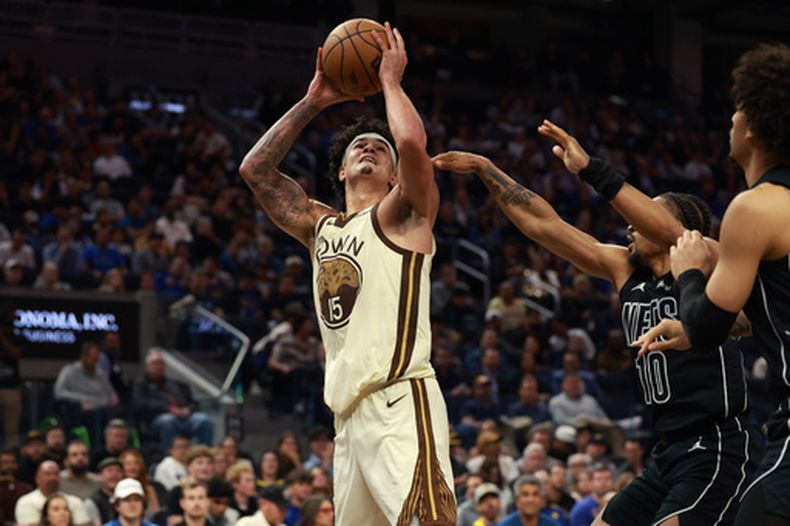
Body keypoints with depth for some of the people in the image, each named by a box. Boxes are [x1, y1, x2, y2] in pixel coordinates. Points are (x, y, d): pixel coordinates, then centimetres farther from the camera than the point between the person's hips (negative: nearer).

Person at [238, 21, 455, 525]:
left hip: (400, 400, -7)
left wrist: (390, 79, 1)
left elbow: (413, 142, -15)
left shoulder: (399, 214, 4)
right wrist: (312, 102, 18)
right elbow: (255, 169, 22)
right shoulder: (320, 226, 22)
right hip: (351, 409, 7)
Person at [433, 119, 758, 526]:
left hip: (717, 451, -9)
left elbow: (665, 231, -28)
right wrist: (484, 169, 11)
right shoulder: (625, 270, 13)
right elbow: (542, 224, 14)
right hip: (669, 453, 9)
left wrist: (590, 169, -35)